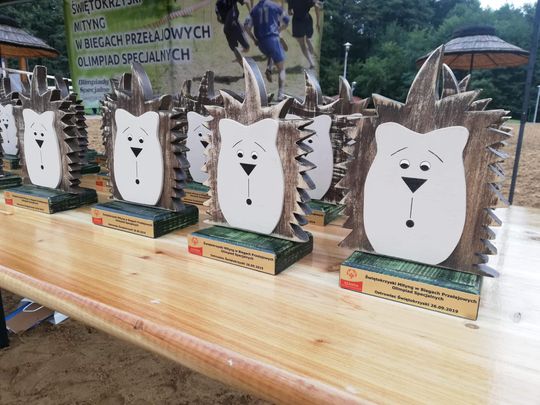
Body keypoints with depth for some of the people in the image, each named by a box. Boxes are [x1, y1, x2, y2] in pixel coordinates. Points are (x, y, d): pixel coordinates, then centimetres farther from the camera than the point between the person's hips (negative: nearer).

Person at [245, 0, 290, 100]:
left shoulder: (254, 9, 12)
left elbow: (247, 26, 5)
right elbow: (286, 21, 10)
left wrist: (254, 39, 14)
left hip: (261, 42, 4)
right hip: (273, 39, -4)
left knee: (271, 55, 36)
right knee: (281, 68, 3)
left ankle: (269, 69, 4)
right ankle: (281, 93, -9)